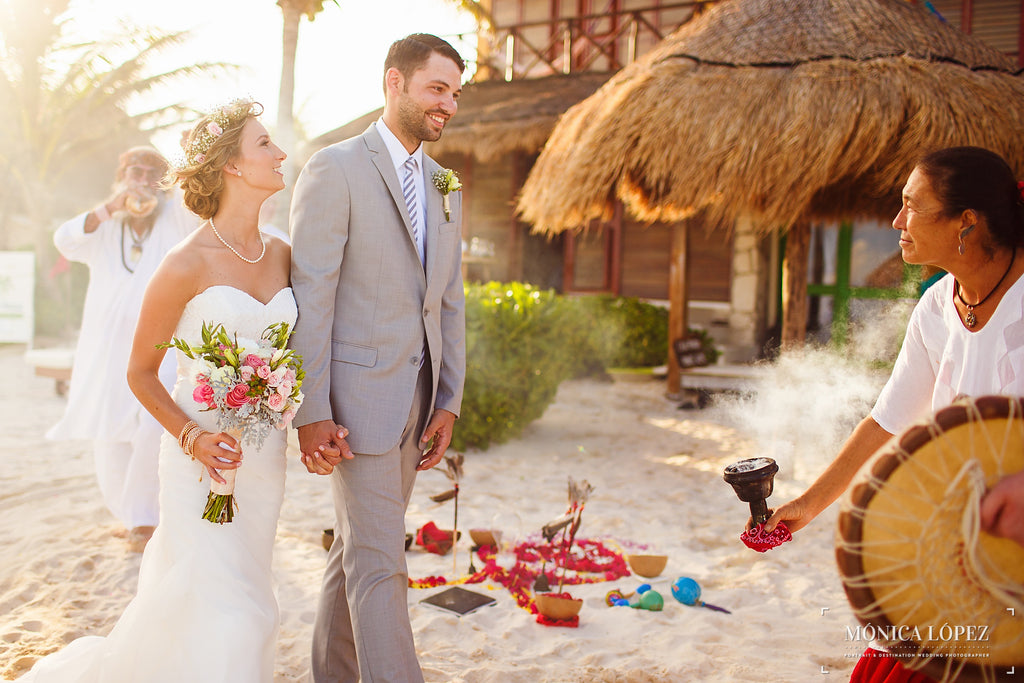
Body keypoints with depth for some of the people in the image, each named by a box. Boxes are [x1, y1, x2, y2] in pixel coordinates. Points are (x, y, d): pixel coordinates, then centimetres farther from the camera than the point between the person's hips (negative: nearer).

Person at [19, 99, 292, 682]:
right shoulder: (186, 266, -14)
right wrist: (192, 436, -19)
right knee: (218, 606, -3)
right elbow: (141, 373, -6)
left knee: (241, 600, 16)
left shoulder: (283, 254, 2)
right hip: (205, 458, -6)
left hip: (265, 455, 6)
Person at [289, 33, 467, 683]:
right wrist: (312, 413, -16)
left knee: (359, 545, 18)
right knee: (381, 561, -3)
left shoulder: (447, 188, 13)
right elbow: (311, 296, -13)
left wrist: (449, 402, 7)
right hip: (357, 394, -7)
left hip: (417, 396, 7)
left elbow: (450, 302, 13)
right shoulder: (335, 169, -8)